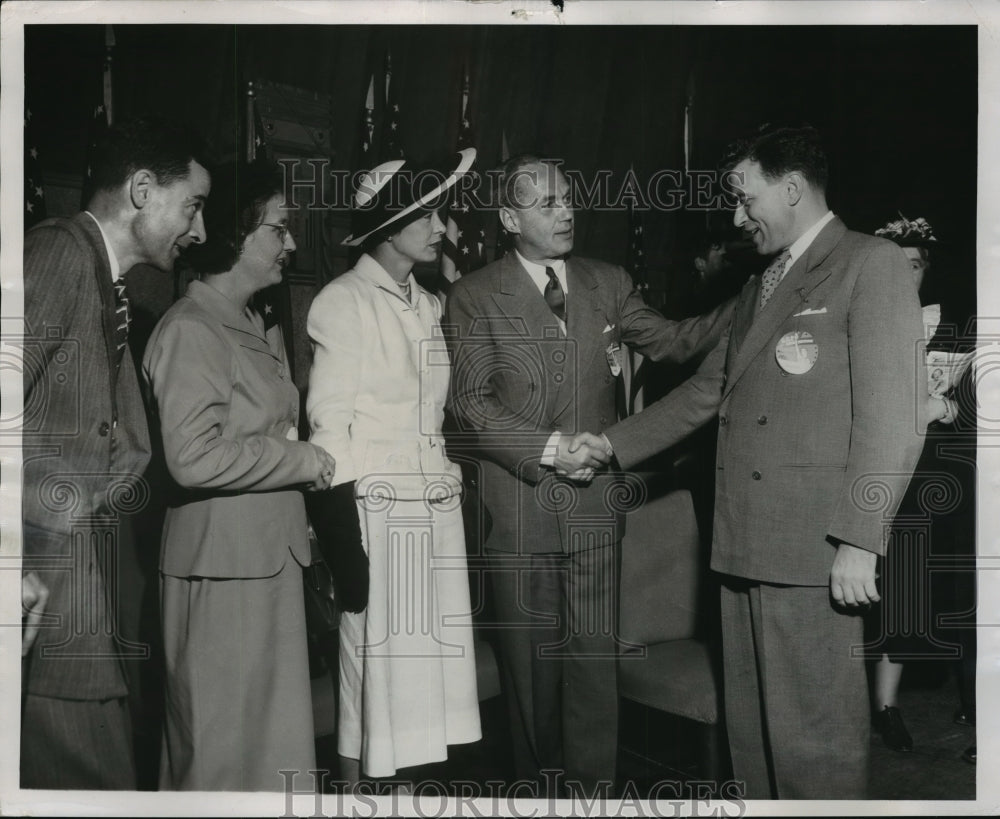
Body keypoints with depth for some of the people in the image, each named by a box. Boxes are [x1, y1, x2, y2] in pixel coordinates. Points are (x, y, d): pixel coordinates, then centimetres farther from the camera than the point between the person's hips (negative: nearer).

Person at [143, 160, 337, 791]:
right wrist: (302, 460, -15)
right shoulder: (190, 330, -14)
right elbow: (195, 457, -24)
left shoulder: (256, 327, 15)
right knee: (225, 742, 3)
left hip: (271, 555, 9)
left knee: (271, 731, 16)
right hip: (223, 563, -9)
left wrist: (297, 515, 11)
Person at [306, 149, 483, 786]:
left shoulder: (428, 305, 14)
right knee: (376, 655, -2)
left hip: (437, 507, 6)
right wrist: (343, 538, -15)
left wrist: (451, 489, 11)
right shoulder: (344, 302, -6)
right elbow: (329, 426, -11)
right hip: (377, 509, -6)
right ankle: (360, 781, 14)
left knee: (432, 656, 8)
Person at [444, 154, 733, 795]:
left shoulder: (609, 283, 10)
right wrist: (551, 447, -17)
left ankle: (593, 790, 17)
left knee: (596, 666, 3)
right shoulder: (474, 297, -1)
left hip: (595, 505, 2)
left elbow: (669, 340, 11)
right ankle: (541, 785, 28)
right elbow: (472, 404, -6)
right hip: (519, 508, -2)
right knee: (532, 666, 10)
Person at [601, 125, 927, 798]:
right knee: (751, 725, 14)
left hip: (813, 549, -8)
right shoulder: (760, 287, 21)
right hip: (747, 542, 8)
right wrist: (610, 446, 19)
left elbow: (894, 414, -13)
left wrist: (859, 542, -18)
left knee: (816, 731, -1)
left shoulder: (872, 265, -5)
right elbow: (704, 393, 25)